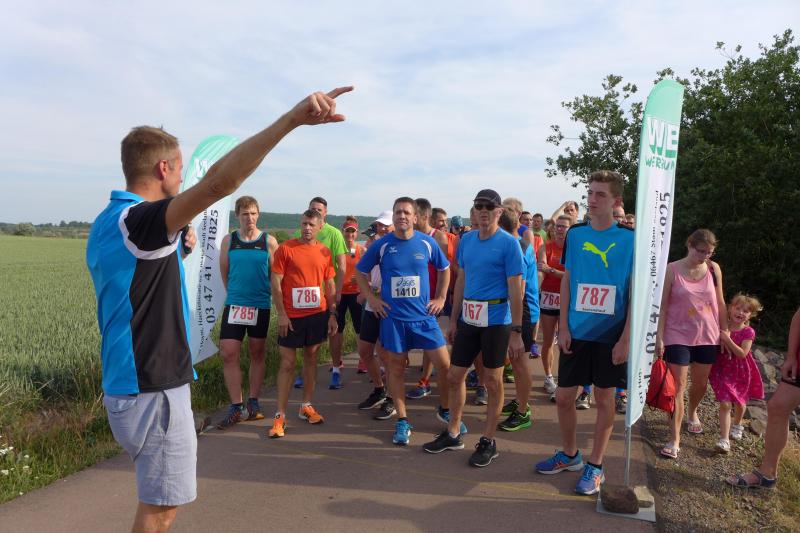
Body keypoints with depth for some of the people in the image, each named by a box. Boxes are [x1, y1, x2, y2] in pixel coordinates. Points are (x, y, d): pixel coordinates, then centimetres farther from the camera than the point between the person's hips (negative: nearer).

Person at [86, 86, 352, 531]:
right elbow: (218, 181, -39)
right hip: (154, 389, -10)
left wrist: (177, 246, 21)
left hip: (131, 383, 10)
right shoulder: (138, 219, -22)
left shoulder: (108, 223, 9)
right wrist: (292, 119, -45)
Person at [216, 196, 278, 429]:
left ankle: (253, 402, 23)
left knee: (257, 354, 9)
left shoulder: (269, 241, -2)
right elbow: (224, 272, 10)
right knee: (228, 355, -5)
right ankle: (236, 407, 5)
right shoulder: (229, 240, 2)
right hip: (234, 304, 1)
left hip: (261, 305, -1)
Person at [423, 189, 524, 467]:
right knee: (455, 377, 11)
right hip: (468, 318, 6)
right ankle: (453, 434, 28)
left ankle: (488, 441, 21)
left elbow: (515, 290, -11)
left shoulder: (509, 243, -9)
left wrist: (516, 332, -14)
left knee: (492, 381, 6)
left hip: (496, 320, -5)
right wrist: (454, 320, 13)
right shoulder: (466, 240, 8)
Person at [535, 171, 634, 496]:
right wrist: (563, 327, 0)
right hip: (577, 333, 3)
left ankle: (595, 466, 24)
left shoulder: (629, 239, -6)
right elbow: (566, 281, 6)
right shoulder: (575, 234, 2)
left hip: (611, 335, -3)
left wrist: (625, 339, -11)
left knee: (604, 399, 9)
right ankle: (569, 454, 31)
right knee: (564, 396, 8)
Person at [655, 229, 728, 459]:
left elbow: (720, 303, 8)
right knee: (678, 385, -4)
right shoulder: (672, 270, -11)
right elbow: (662, 305, -10)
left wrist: (725, 332, 8)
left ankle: (692, 413, 50)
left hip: (707, 336, 4)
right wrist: (659, 337, -13)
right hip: (678, 336, -4)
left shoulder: (714, 269, 0)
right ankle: (674, 440, 2)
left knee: (700, 383, 18)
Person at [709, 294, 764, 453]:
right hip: (722, 370, -1)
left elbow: (742, 353, -20)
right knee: (725, 404, -10)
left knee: (739, 403, 20)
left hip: (740, 372, 1)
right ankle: (724, 439, -9)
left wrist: (728, 340, -27)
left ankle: (737, 425, 51)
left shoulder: (748, 332, -10)